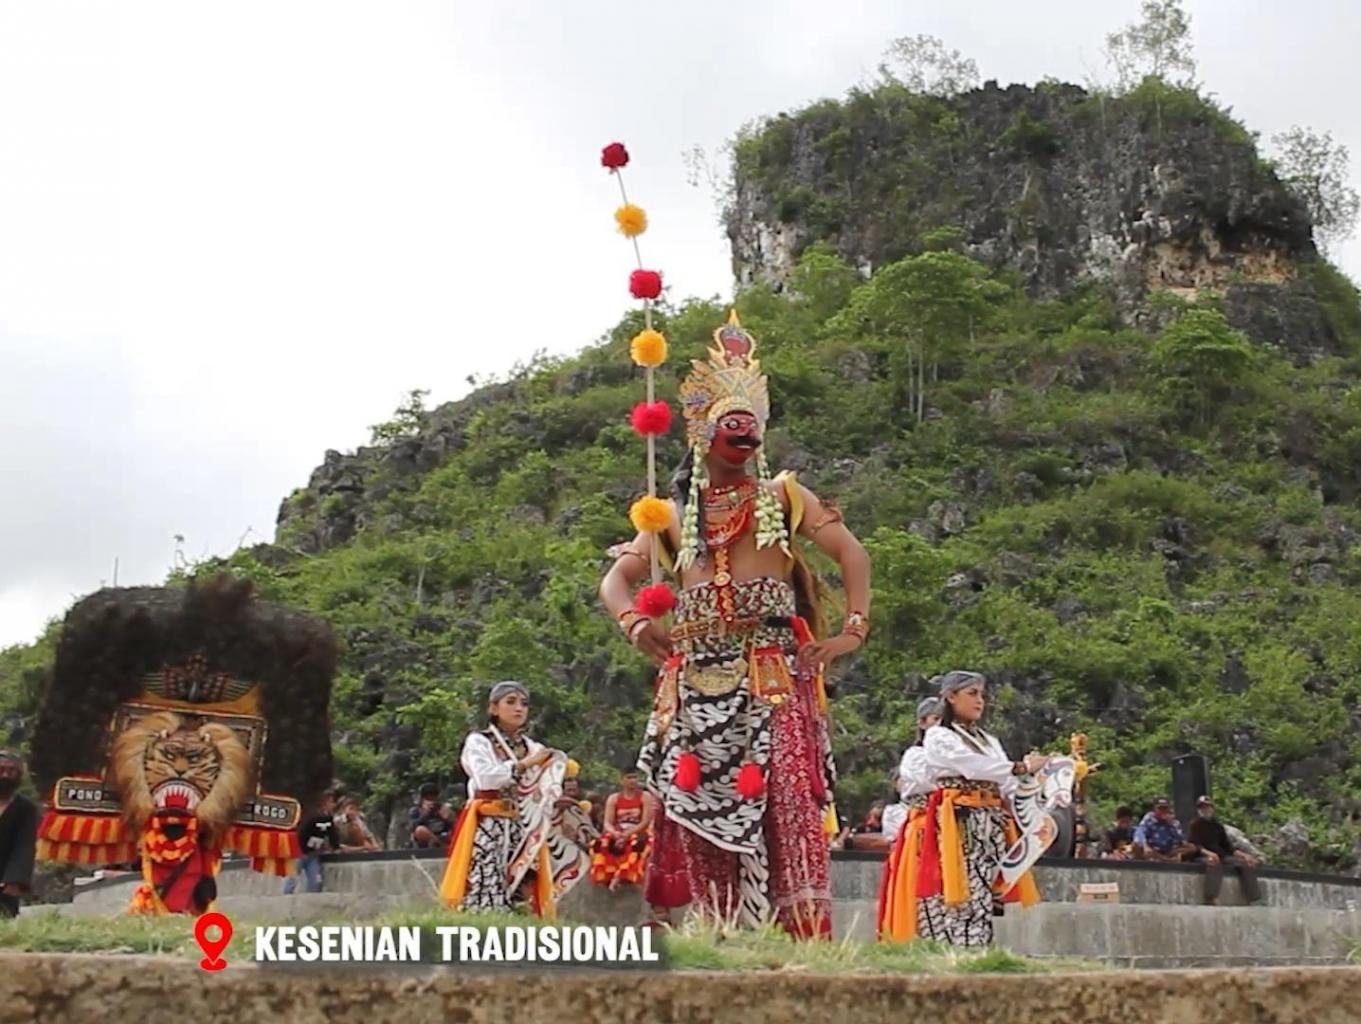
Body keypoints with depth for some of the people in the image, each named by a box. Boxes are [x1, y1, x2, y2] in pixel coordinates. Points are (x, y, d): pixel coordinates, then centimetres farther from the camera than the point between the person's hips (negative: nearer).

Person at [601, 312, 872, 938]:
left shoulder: (782, 497, 12)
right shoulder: (673, 512, 18)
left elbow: (852, 555, 7)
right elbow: (616, 578, 14)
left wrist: (853, 632, -5)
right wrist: (633, 623, -7)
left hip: (774, 678, -2)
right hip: (697, 684, 3)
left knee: (784, 801, -12)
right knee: (700, 808, -1)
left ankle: (799, 932, -12)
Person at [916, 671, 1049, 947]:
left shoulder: (989, 741, 23)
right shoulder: (938, 737, 2)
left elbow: (1008, 786, 13)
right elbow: (973, 767, -13)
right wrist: (1022, 767, -17)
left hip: (991, 828, 6)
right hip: (958, 827, -6)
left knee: (984, 900, 0)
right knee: (960, 900, -13)